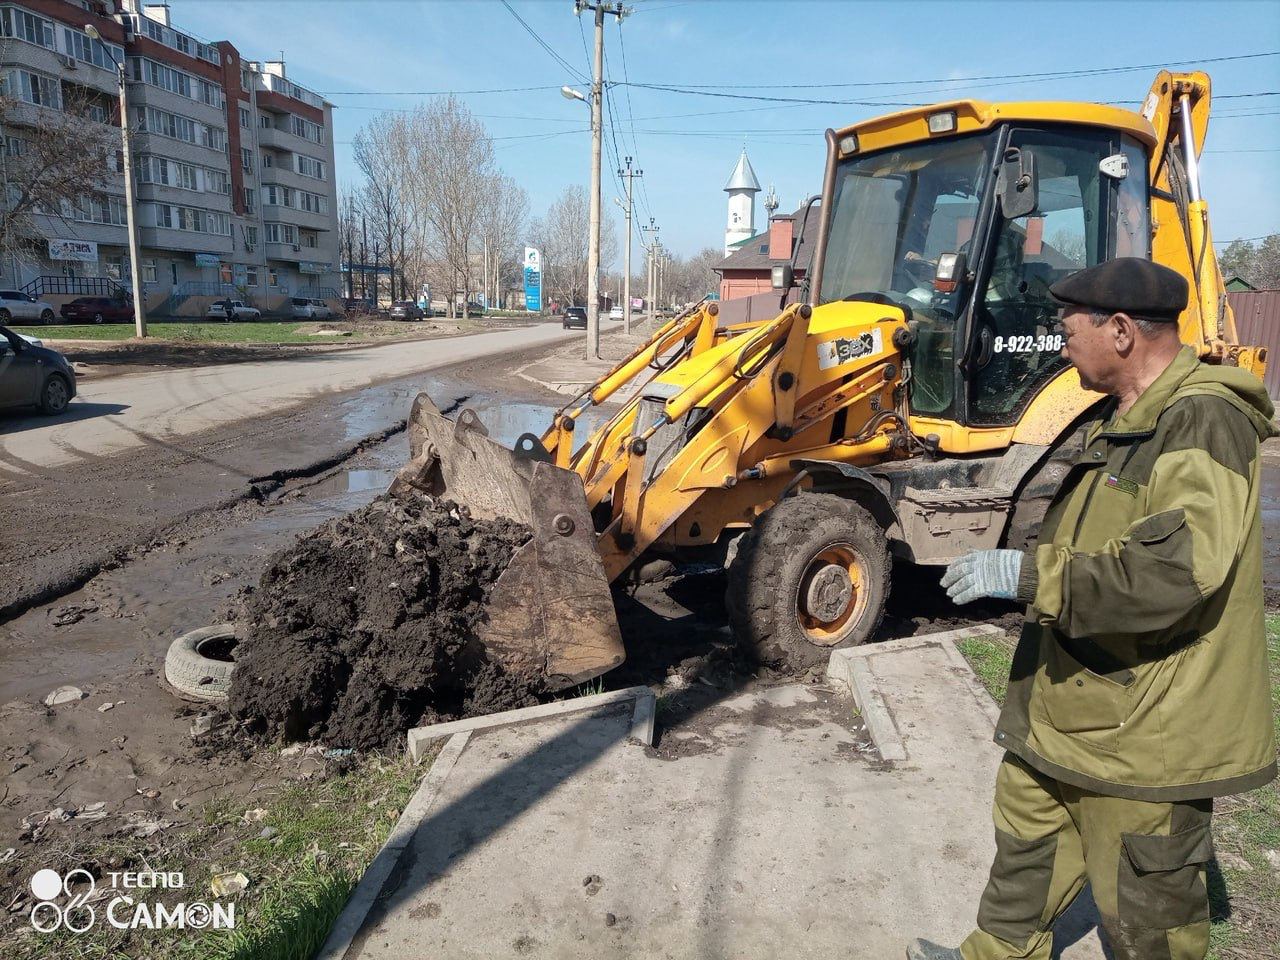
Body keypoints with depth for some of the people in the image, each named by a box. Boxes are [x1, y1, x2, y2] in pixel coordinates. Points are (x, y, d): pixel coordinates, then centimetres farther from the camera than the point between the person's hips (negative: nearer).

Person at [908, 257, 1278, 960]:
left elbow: (1175, 571, -34)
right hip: (1072, 703, 10)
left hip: (1142, 727, -10)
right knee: (1029, 828, 24)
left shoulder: (1204, 422, -22)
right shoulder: (1128, 418, 11)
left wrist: (1027, 575, -30)